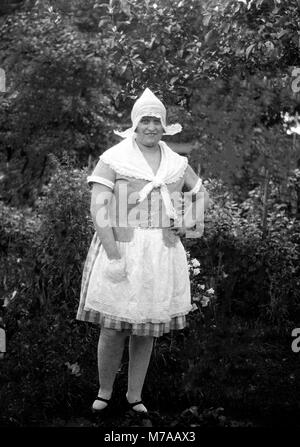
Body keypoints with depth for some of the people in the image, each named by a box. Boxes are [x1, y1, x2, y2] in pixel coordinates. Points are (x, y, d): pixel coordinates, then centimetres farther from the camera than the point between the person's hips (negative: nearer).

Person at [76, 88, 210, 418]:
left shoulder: (177, 164, 8)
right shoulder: (113, 159, -6)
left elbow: (203, 196, 24)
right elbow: (98, 210, -13)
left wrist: (191, 221, 4)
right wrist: (113, 257, -19)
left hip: (162, 253, 4)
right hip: (120, 250, -3)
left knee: (147, 329, 10)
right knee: (114, 329, -1)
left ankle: (134, 395, 26)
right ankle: (104, 391, 22)